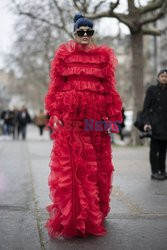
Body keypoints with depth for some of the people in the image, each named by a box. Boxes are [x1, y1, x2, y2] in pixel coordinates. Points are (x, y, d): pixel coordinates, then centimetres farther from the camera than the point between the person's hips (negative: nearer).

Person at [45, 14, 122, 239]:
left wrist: (112, 117, 0)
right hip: (69, 116, -1)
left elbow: (110, 89, 7)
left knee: (96, 167, 4)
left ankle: (93, 216, 18)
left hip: (95, 118, 1)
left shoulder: (103, 56, 10)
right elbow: (56, 86, 4)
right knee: (69, 166, -3)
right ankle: (69, 217, 4)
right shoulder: (64, 55, 8)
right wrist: (54, 114, -5)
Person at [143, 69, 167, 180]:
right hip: (155, 123, -4)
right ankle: (154, 172, -1)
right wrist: (146, 122, -12)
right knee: (154, 148, -3)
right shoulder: (152, 89, 1)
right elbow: (146, 108, -1)